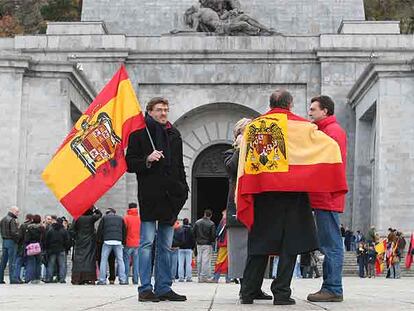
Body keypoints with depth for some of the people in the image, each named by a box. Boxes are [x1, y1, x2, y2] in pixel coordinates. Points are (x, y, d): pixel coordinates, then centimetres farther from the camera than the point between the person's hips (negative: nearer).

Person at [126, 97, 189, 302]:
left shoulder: (174, 134, 17)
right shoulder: (139, 133, 1)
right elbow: (129, 163, -1)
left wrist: (183, 189, 12)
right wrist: (147, 160, -18)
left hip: (170, 195, 6)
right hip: (149, 194, -6)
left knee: (166, 245, 8)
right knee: (147, 242, -6)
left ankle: (164, 288, 13)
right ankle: (145, 289, -3)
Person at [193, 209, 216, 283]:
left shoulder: (197, 222, 6)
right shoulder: (211, 224, -9)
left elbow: (194, 233, 7)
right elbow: (213, 235, -9)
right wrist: (213, 241, 9)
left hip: (199, 244, 5)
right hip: (207, 244, -5)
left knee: (199, 261, 8)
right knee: (206, 260, -4)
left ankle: (199, 277, 11)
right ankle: (204, 277, -8)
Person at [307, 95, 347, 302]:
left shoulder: (333, 130, -7)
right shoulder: (324, 130, 23)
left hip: (327, 198, -10)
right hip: (324, 199, 10)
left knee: (331, 244, -9)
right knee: (329, 244, 10)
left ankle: (333, 289, -9)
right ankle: (330, 287, 13)